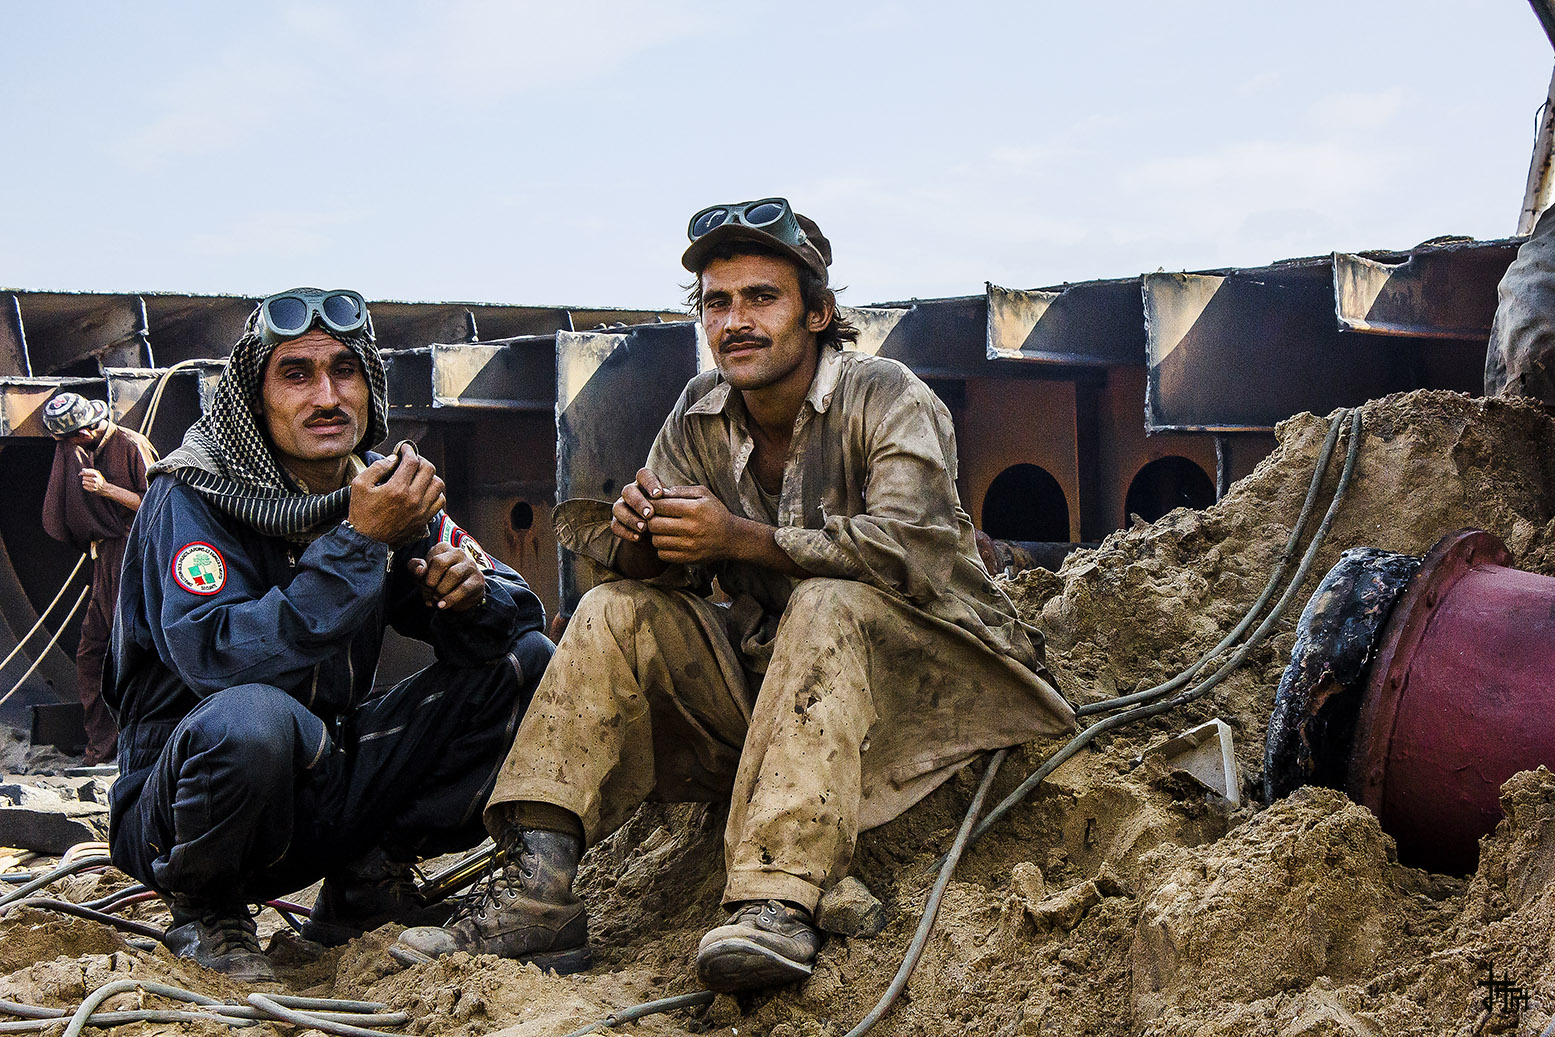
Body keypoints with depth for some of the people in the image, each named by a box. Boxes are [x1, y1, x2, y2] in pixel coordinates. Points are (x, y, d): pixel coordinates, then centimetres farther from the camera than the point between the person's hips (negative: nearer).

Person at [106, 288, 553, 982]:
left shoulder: (385, 493, 1)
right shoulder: (191, 497, -16)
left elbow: (520, 613, 2)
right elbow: (220, 658, -32)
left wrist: (469, 593, -22)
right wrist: (360, 541, -31)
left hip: (326, 781, 6)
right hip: (182, 806, -6)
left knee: (524, 663, -4)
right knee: (252, 717, -40)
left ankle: (371, 878, 4)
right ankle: (204, 910, -8)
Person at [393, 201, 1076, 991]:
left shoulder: (887, 400, -11)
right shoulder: (700, 415, 5)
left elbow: (908, 550, -27)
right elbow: (664, 567, 2)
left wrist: (742, 538, -29)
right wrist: (640, 536, -22)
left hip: (914, 673, -5)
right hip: (769, 675, 5)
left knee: (827, 605, -34)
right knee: (621, 612, -11)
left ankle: (779, 901, -47)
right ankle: (536, 886, -22)